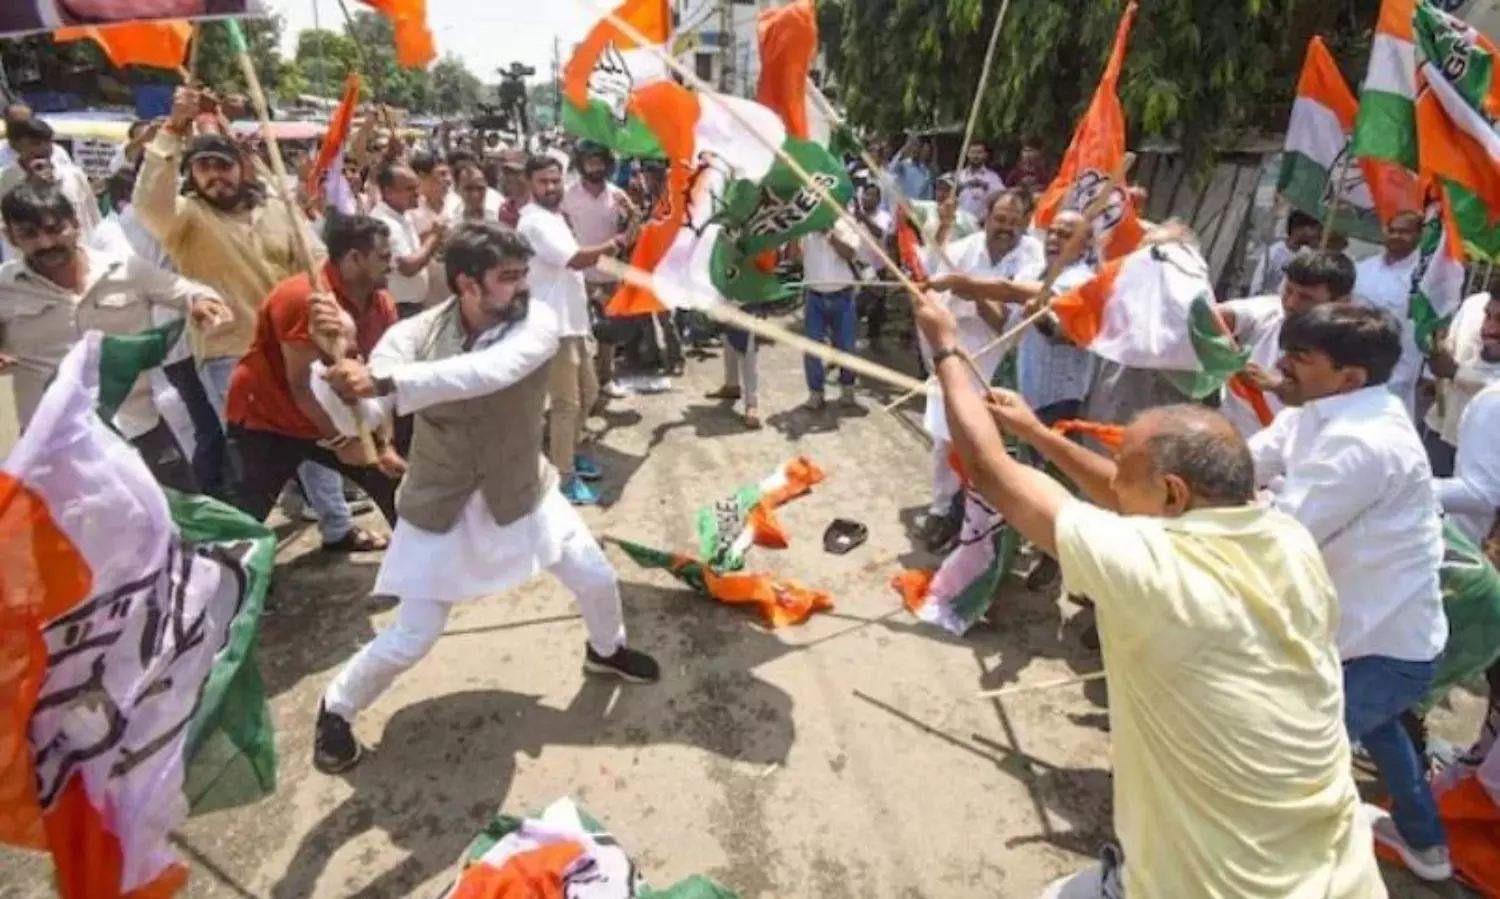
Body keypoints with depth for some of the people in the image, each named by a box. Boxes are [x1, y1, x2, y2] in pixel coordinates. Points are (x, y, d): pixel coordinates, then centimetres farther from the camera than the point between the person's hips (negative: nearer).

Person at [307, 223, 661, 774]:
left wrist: (384, 379, -51)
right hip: (441, 504, -2)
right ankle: (336, 709, 34)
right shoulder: (416, 334, -19)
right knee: (411, 640, 3)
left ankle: (606, 650, 47)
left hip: (520, 492, 2)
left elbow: (488, 371, -42)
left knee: (597, 580, 12)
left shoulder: (537, 323, -22)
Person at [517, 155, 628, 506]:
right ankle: (565, 479, 4)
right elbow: (576, 258, -21)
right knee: (567, 403, -5)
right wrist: (609, 246, -7)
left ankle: (569, 453, 36)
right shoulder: (535, 222, -15)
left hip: (574, 318, 10)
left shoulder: (555, 216, 16)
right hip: (555, 324, -10)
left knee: (588, 393, 20)